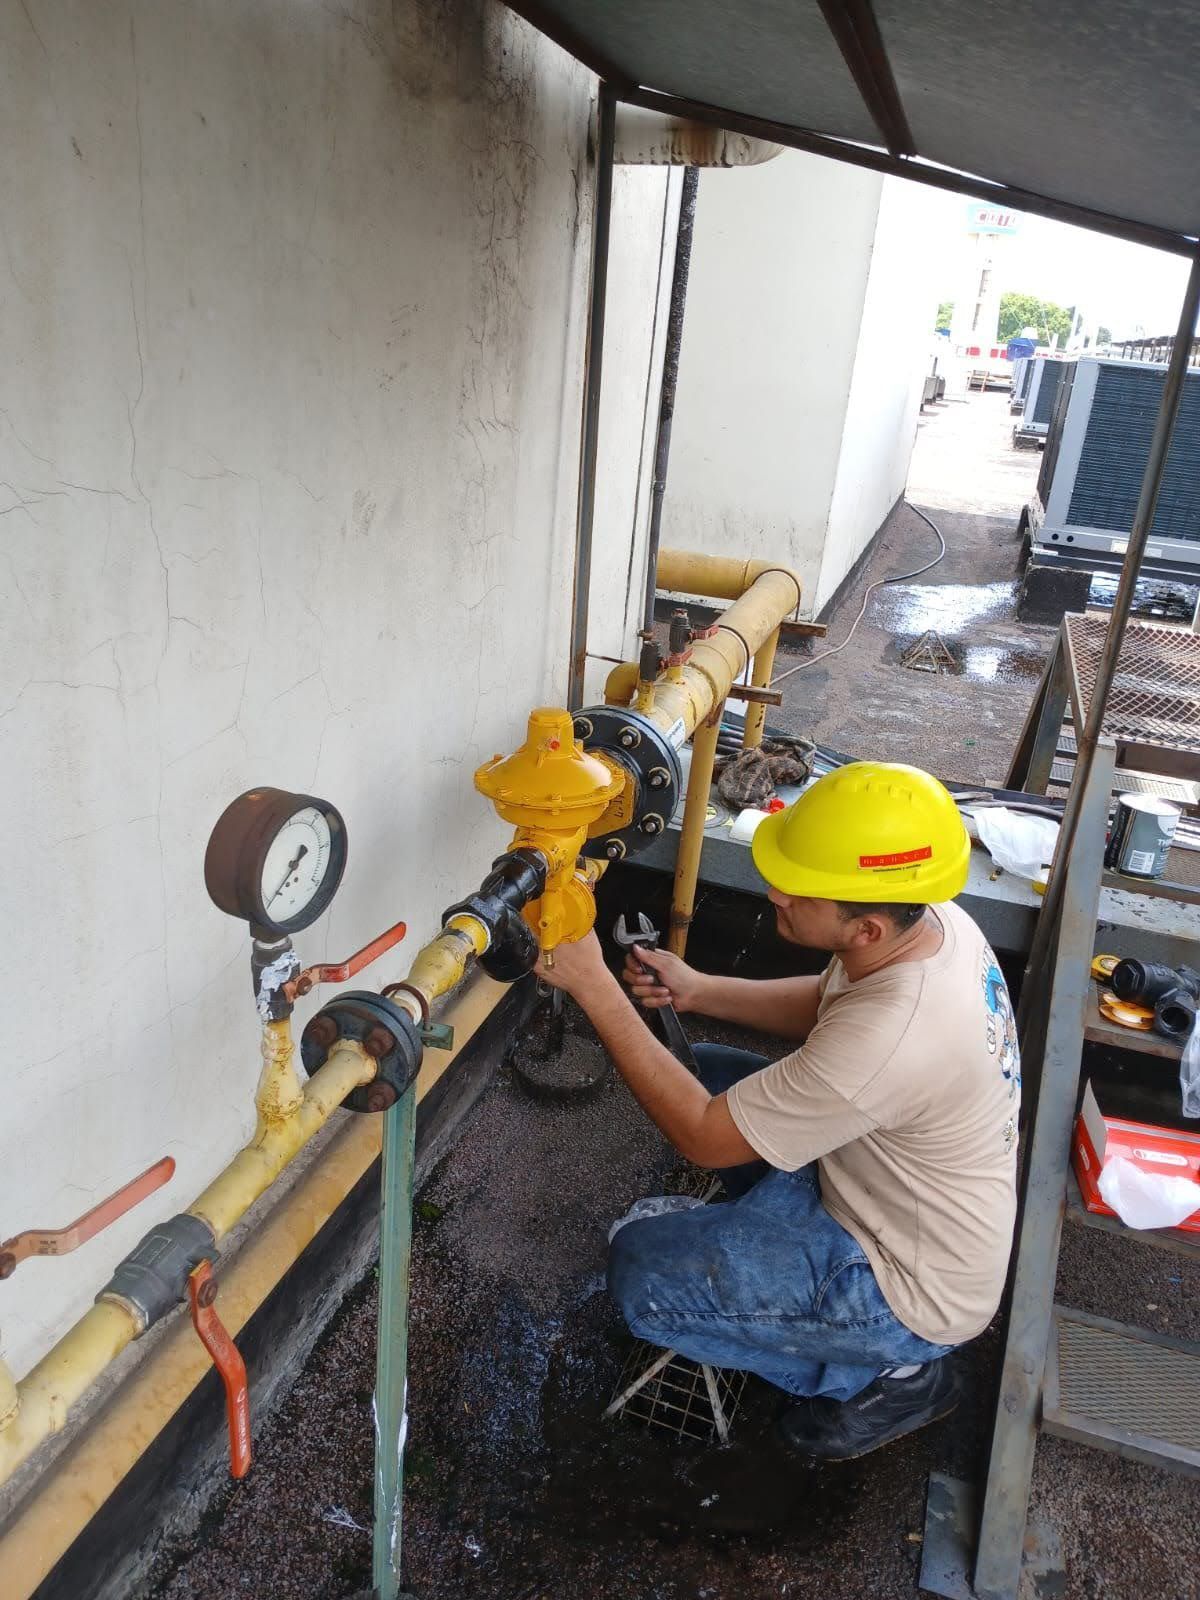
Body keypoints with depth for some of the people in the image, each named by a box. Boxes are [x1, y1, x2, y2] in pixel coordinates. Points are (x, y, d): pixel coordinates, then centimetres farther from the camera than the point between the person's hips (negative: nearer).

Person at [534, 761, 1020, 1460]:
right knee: (705, 1071, 9)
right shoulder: (936, 922, -14)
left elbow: (702, 1136, -28)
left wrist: (593, 986, -28)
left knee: (639, 1273, -9)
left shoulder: (886, 1041, -40)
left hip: (914, 1292, -8)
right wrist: (698, 989, -7)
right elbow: (824, 1004, 7)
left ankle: (888, 1373, 6)